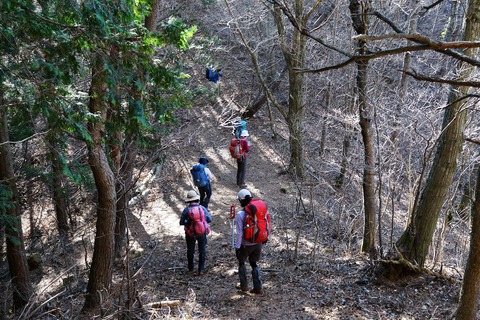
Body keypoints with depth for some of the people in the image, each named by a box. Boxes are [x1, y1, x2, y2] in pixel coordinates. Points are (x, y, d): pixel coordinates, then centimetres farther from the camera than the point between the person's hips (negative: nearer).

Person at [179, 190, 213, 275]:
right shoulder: (202, 208, -11)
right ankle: (201, 269, 17)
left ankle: (190, 268, 35)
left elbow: (181, 222, -10)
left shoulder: (186, 210, -15)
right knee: (202, 251, 17)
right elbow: (209, 219, -4)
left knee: (190, 251, 22)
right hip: (202, 233, 0)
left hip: (190, 234, 0)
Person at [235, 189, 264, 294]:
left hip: (246, 245, -4)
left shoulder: (240, 214, -19)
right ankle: (258, 288, 21)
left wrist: (237, 247, -7)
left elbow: (239, 233, -16)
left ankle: (244, 286, 29)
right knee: (254, 263, 22)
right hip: (258, 243, 4)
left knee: (241, 262, 23)